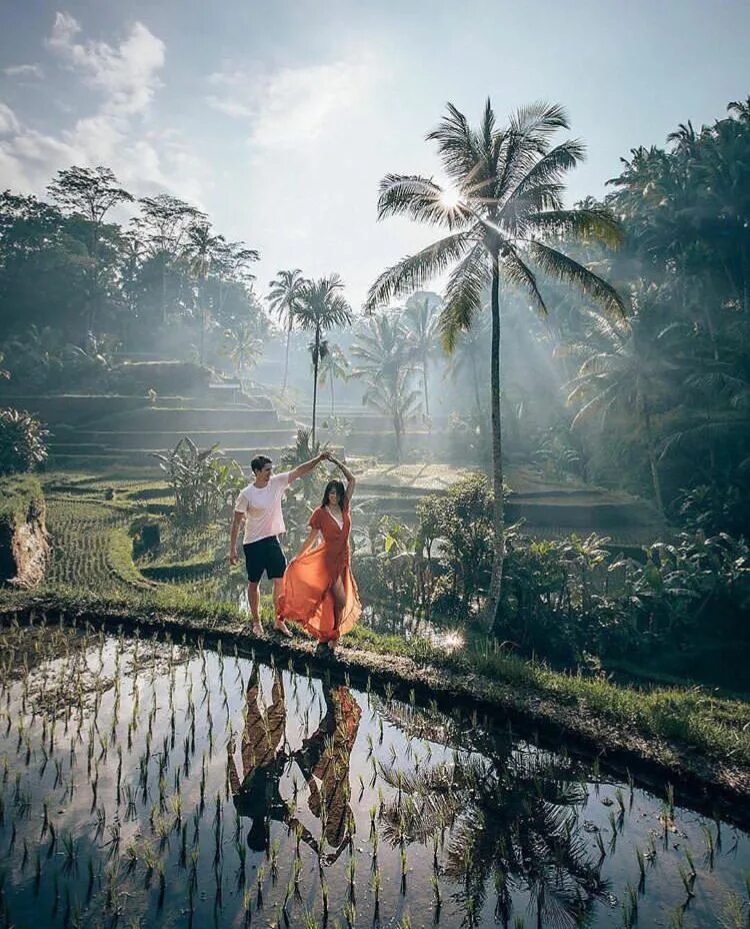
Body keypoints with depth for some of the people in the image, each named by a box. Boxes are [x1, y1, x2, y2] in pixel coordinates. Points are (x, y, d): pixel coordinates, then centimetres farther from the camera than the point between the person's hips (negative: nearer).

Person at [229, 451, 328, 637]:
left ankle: (279, 622, 12)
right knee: (253, 583, 10)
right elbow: (236, 522, -8)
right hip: (253, 544, -4)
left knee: (280, 581, 1)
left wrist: (318, 459, -22)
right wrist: (232, 549, -7)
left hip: (272, 540, 4)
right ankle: (256, 622, 26)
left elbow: (299, 471, -8)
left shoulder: (277, 482, -3)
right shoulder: (246, 494, -14)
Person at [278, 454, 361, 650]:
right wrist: (298, 557, -2)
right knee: (340, 600, -8)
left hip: (343, 559, 5)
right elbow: (312, 537, -2)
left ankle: (326, 634, 22)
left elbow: (352, 480, 5)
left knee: (332, 600, 11)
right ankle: (334, 635, 8)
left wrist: (336, 462, 5)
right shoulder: (320, 513, -7)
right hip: (329, 559, -5)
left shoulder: (344, 508, 3)